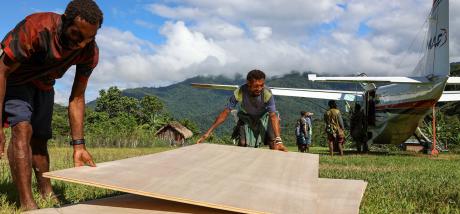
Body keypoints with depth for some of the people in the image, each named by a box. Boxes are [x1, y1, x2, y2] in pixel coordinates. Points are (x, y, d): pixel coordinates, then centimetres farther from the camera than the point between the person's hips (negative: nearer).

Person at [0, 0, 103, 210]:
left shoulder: (90, 52, -24)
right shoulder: (35, 29, -39)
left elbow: (76, 98, -17)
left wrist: (78, 145, -21)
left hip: (43, 85, 5)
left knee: (39, 139, 11)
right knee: (23, 130, -23)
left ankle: (48, 195, 24)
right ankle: (27, 205, -23)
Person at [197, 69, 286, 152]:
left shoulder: (267, 94, -36)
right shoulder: (239, 93, -33)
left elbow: (273, 116, -38)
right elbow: (225, 112, -27)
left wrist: (278, 140, -51)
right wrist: (207, 133, -29)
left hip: (264, 117, -1)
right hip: (246, 117, 1)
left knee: (273, 145, -14)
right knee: (243, 144, -10)